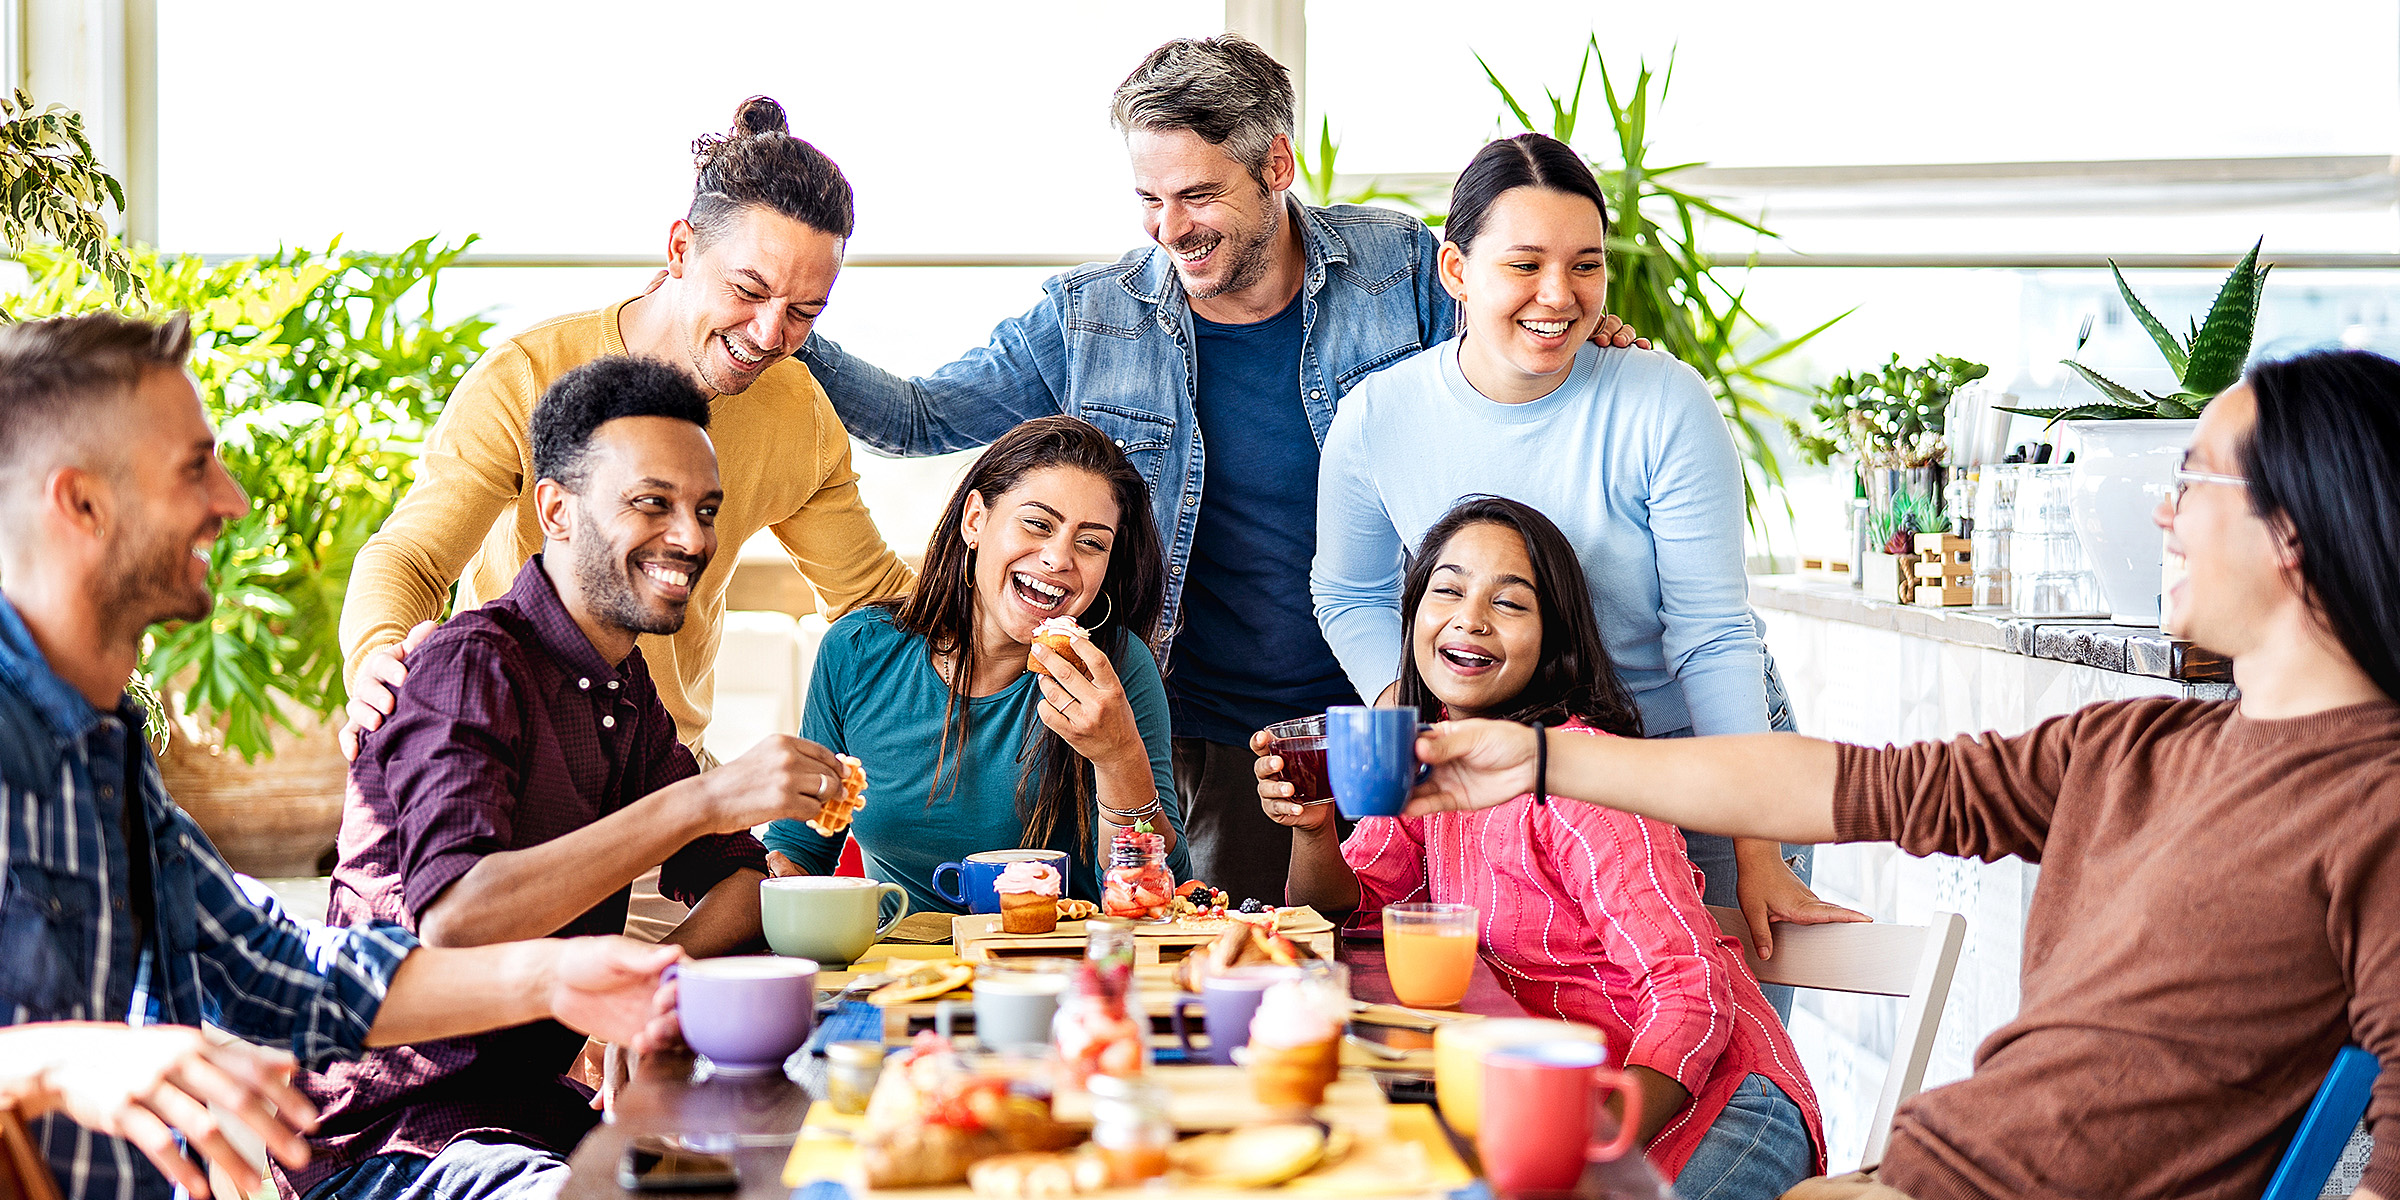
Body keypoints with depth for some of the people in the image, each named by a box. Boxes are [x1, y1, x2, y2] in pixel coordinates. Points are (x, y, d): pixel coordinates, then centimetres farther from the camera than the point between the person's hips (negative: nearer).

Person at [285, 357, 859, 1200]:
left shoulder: (625, 688, 14)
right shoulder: (472, 665, -15)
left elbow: (738, 886, 13)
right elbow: (451, 919, -30)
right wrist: (701, 800, -36)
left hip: (547, 1096, 8)